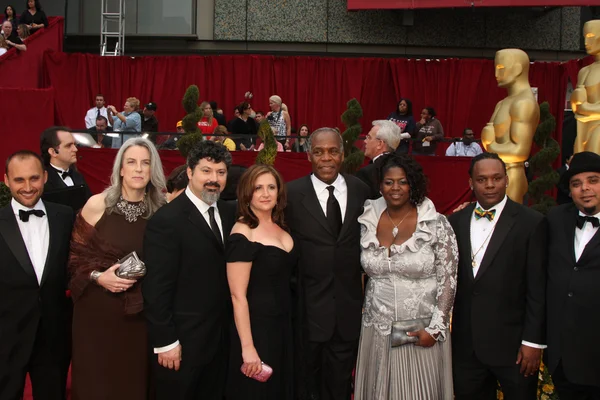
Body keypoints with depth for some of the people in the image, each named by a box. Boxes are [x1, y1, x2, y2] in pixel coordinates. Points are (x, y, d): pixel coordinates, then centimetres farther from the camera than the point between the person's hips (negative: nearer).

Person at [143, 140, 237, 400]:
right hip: (183, 340, -6)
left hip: (221, 336, 6)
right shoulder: (167, 220, -17)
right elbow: (156, 288, -17)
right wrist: (165, 342, -16)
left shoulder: (229, 213, 4)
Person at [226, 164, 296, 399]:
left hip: (283, 323, 7)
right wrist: (247, 347, -21)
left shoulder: (280, 226, 5)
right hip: (256, 326, -7)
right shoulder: (243, 235, -18)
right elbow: (238, 296, -20)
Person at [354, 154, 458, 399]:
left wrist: (435, 328, -12)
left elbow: (448, 279, -8)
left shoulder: (437, 224, -9)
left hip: (421, 332, -3)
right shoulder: (368, 223, 0)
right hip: (377, 330, 3)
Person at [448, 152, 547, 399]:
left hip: (512, 342, -3)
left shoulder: (531, 223, -6)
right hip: (466, 344, 4)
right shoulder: (456, 221, 5)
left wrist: (533, 341, -9)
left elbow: (538, 288, -7)